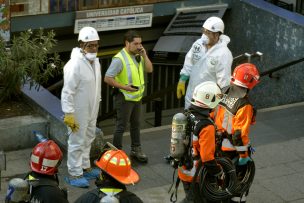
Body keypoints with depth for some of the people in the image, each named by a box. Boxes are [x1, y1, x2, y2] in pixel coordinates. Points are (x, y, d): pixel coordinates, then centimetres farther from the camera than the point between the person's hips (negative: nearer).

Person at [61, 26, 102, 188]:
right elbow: (67, 92, -23)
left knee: (88, 139, 20)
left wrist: (96, 106, 18)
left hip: (92, 111, 9)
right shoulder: (75, 65, -25)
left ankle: (85, 167, 36)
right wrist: (69, 114, -23)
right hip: (79, 112, -9)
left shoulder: (95, 61, 3)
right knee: (77, 142, 1)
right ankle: (74, 174, 11)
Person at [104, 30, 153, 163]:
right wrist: (124, 87, -24)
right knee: (121, 126, 1)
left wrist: (144, 55, -8)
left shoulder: (138, 56, 6)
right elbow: (108, 78, -22)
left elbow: (149, 69, 5)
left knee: (136, 124, 18)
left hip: (137, 97, 8)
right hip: (124, 98, -8)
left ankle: (136, 150, 30)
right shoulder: (119, 59, -20)